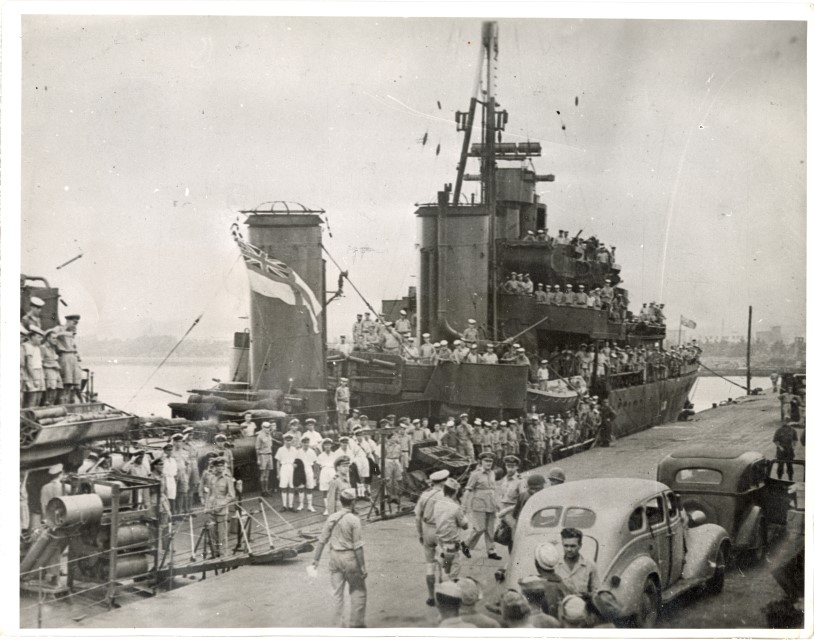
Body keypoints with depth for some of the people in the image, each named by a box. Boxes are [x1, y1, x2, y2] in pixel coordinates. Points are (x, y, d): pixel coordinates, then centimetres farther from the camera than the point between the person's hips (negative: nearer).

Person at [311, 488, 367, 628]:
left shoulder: (331, 518, 1)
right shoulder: (354, 520, -14)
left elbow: (322, 540, 4)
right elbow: (358, 546, -15)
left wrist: (316, 559, 13)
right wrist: (362, 566, -10)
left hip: (335, 556, 5)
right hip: (350, 558, -5)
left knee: (337, 593, 12)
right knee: (358, 591, 11)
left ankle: (337, 625, 15)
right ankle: (356, 624, 12)